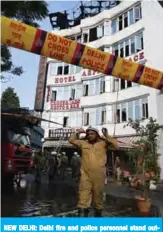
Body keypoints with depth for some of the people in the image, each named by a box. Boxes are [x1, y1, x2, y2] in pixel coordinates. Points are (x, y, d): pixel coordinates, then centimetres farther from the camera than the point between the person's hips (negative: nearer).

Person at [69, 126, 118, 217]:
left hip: (99, 175, -1)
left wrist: (106, 136, -8)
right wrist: (78, 133, 5)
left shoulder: (103, 143, 3)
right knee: (84, 194, -3)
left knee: (98, 194, 14)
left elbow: (116, 145, -4)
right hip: (85, 174, 1)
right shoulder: (83, 143, 10)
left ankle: (98, 212, 33)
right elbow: (71, 140, 18)